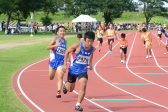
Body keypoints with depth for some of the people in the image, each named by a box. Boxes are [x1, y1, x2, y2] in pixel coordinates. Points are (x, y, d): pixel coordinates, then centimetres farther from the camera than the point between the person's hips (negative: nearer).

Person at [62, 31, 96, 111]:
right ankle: (66, 84, 53)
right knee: (70, 89, 14)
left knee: (83, 86, -22)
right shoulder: (78, 46, -22)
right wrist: (65, 64, -6)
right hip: (73, 69, -1)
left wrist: (90, 63, 15)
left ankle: (78, 105, -11)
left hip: (83, 71, 1)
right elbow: (67, 51, -6)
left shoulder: (93, 49, -11)